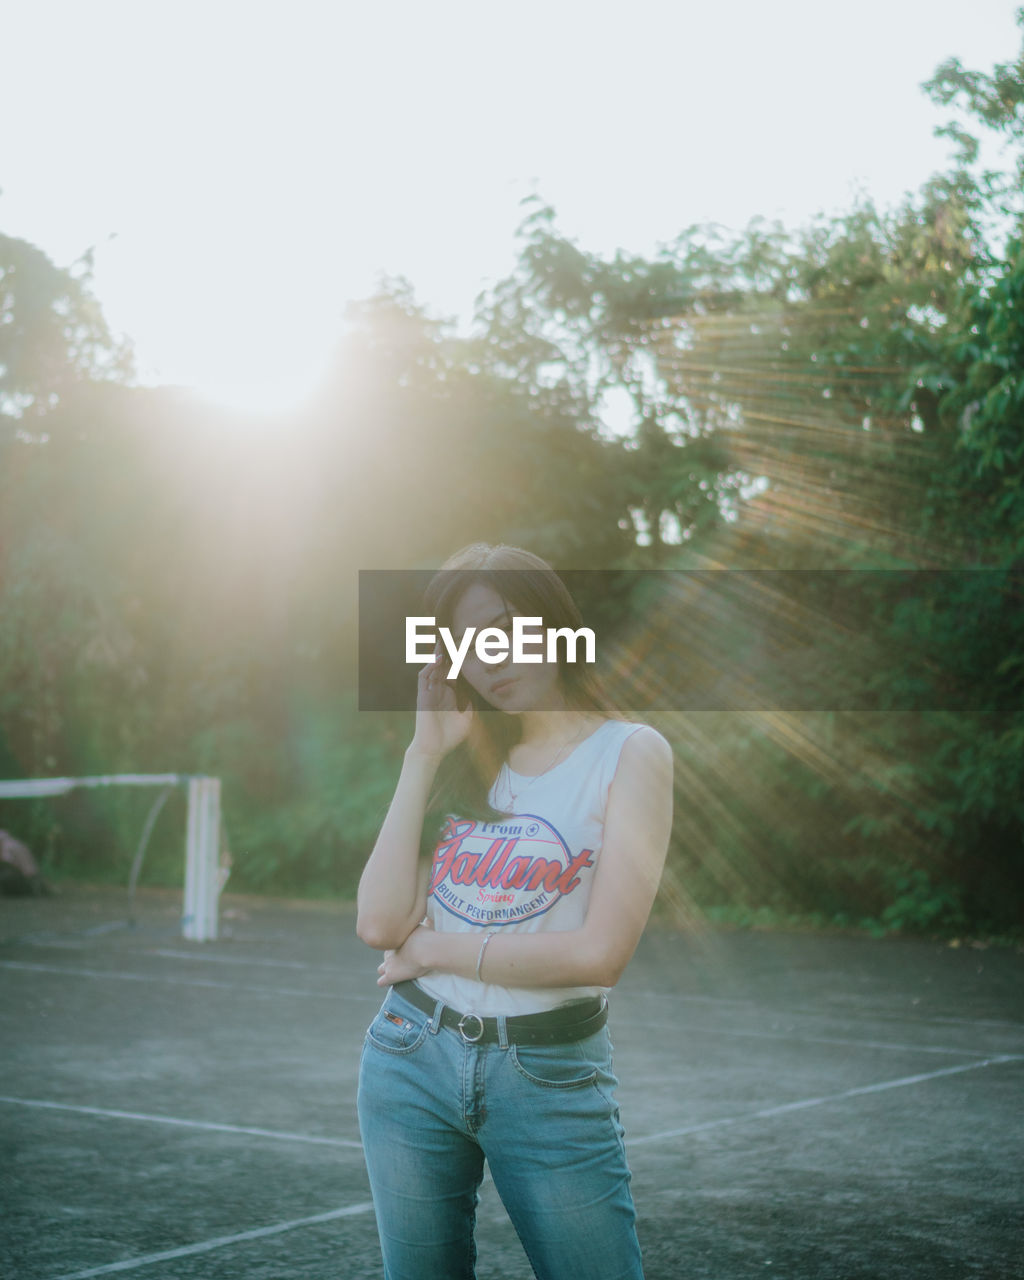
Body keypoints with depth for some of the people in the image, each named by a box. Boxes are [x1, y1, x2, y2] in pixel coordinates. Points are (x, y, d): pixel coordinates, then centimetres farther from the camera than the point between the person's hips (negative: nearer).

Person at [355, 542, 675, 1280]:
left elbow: (601, 951, -16)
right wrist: (424, 755, -3)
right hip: (411, 1059, 4)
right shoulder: (467, 760, 9)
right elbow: (380, 924, -4)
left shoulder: (629, 752, -5)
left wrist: (441, 949, -6)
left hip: (550, 1079, -4)